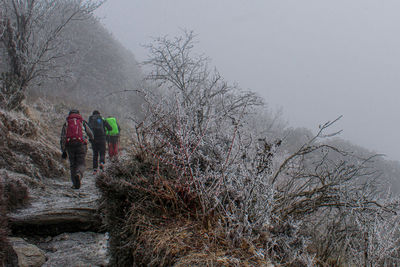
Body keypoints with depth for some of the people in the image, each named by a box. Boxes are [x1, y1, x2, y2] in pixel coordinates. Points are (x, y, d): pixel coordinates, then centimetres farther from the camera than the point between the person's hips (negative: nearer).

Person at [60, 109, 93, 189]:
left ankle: (75, 184, 9)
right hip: (81, 145, -1)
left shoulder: (66, 124, 15)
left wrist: (63, 151, 9)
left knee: (73, 165, 13)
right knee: (81, 164, 2)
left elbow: (62, 138, 7)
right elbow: (90, 134, 25)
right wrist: (91, 138, 49)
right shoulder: (83, 123, 14)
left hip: (70, 145, 1)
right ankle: (78, 175, -30)